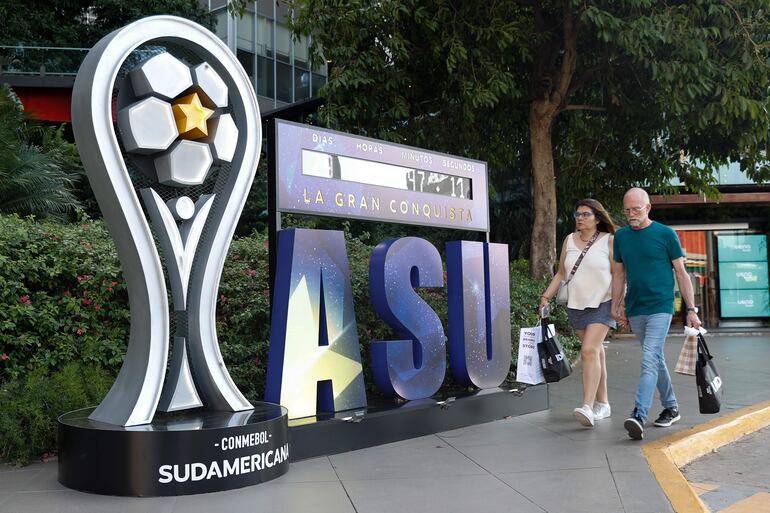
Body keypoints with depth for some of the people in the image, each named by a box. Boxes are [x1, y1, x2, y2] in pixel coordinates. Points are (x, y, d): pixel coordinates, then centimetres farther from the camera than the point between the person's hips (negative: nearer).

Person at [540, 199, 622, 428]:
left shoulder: (608, 241, -3)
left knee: (589, 351, -19)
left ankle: (588, 407, -23)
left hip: (602, 304, -5)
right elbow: (561, 273, 14)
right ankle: (602, 403, 21)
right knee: (595, 352, 11)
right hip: (577, 305, 5)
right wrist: (546, 296, 6)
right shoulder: (569, 240, 9)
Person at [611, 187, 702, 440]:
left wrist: (691, 309, -3)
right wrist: (615, 306, 11)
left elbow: (681, 273, -1)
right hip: (635, 310, 5)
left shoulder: (666, 234, -4)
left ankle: (638, 415, -21)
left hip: (660, 307, -5)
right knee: (656, 360, 15)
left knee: (649, 360, -16)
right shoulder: (621, 236, 8)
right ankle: (671, 408, 29)